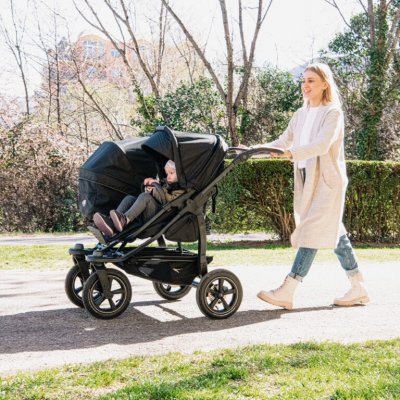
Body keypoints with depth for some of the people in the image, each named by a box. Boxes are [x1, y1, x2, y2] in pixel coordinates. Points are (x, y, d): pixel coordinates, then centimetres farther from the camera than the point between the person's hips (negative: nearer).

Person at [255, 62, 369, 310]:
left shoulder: (333, 112, -8)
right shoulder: (301, 114, 15)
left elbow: (322, 145, -23)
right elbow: (284, 140, 15)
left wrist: (292, 153, -36)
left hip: (327, 180, -8)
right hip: (307, 180, 8)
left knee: (312, 232, -11)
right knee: (334, 233, 11)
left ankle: (287, 292, -15)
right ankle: (358, 289, 20)